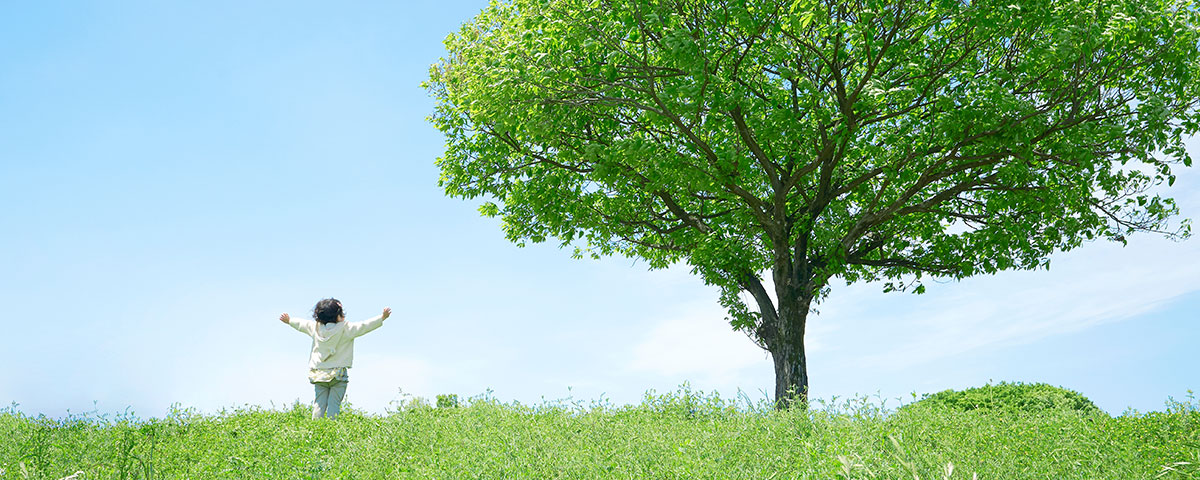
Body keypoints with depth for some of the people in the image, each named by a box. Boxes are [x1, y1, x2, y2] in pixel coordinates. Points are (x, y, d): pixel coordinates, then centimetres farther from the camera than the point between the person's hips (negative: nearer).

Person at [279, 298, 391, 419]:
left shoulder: (315, 327, 5)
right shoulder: (346, 329, -10)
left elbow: (301, 324, 22)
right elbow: (364, 326, -11)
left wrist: (289, 320, 40)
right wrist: (382, 318, -7)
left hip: (318, 374, 5)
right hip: (338, 374, -5)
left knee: (319, 403, 7)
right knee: (334, 404, -3)